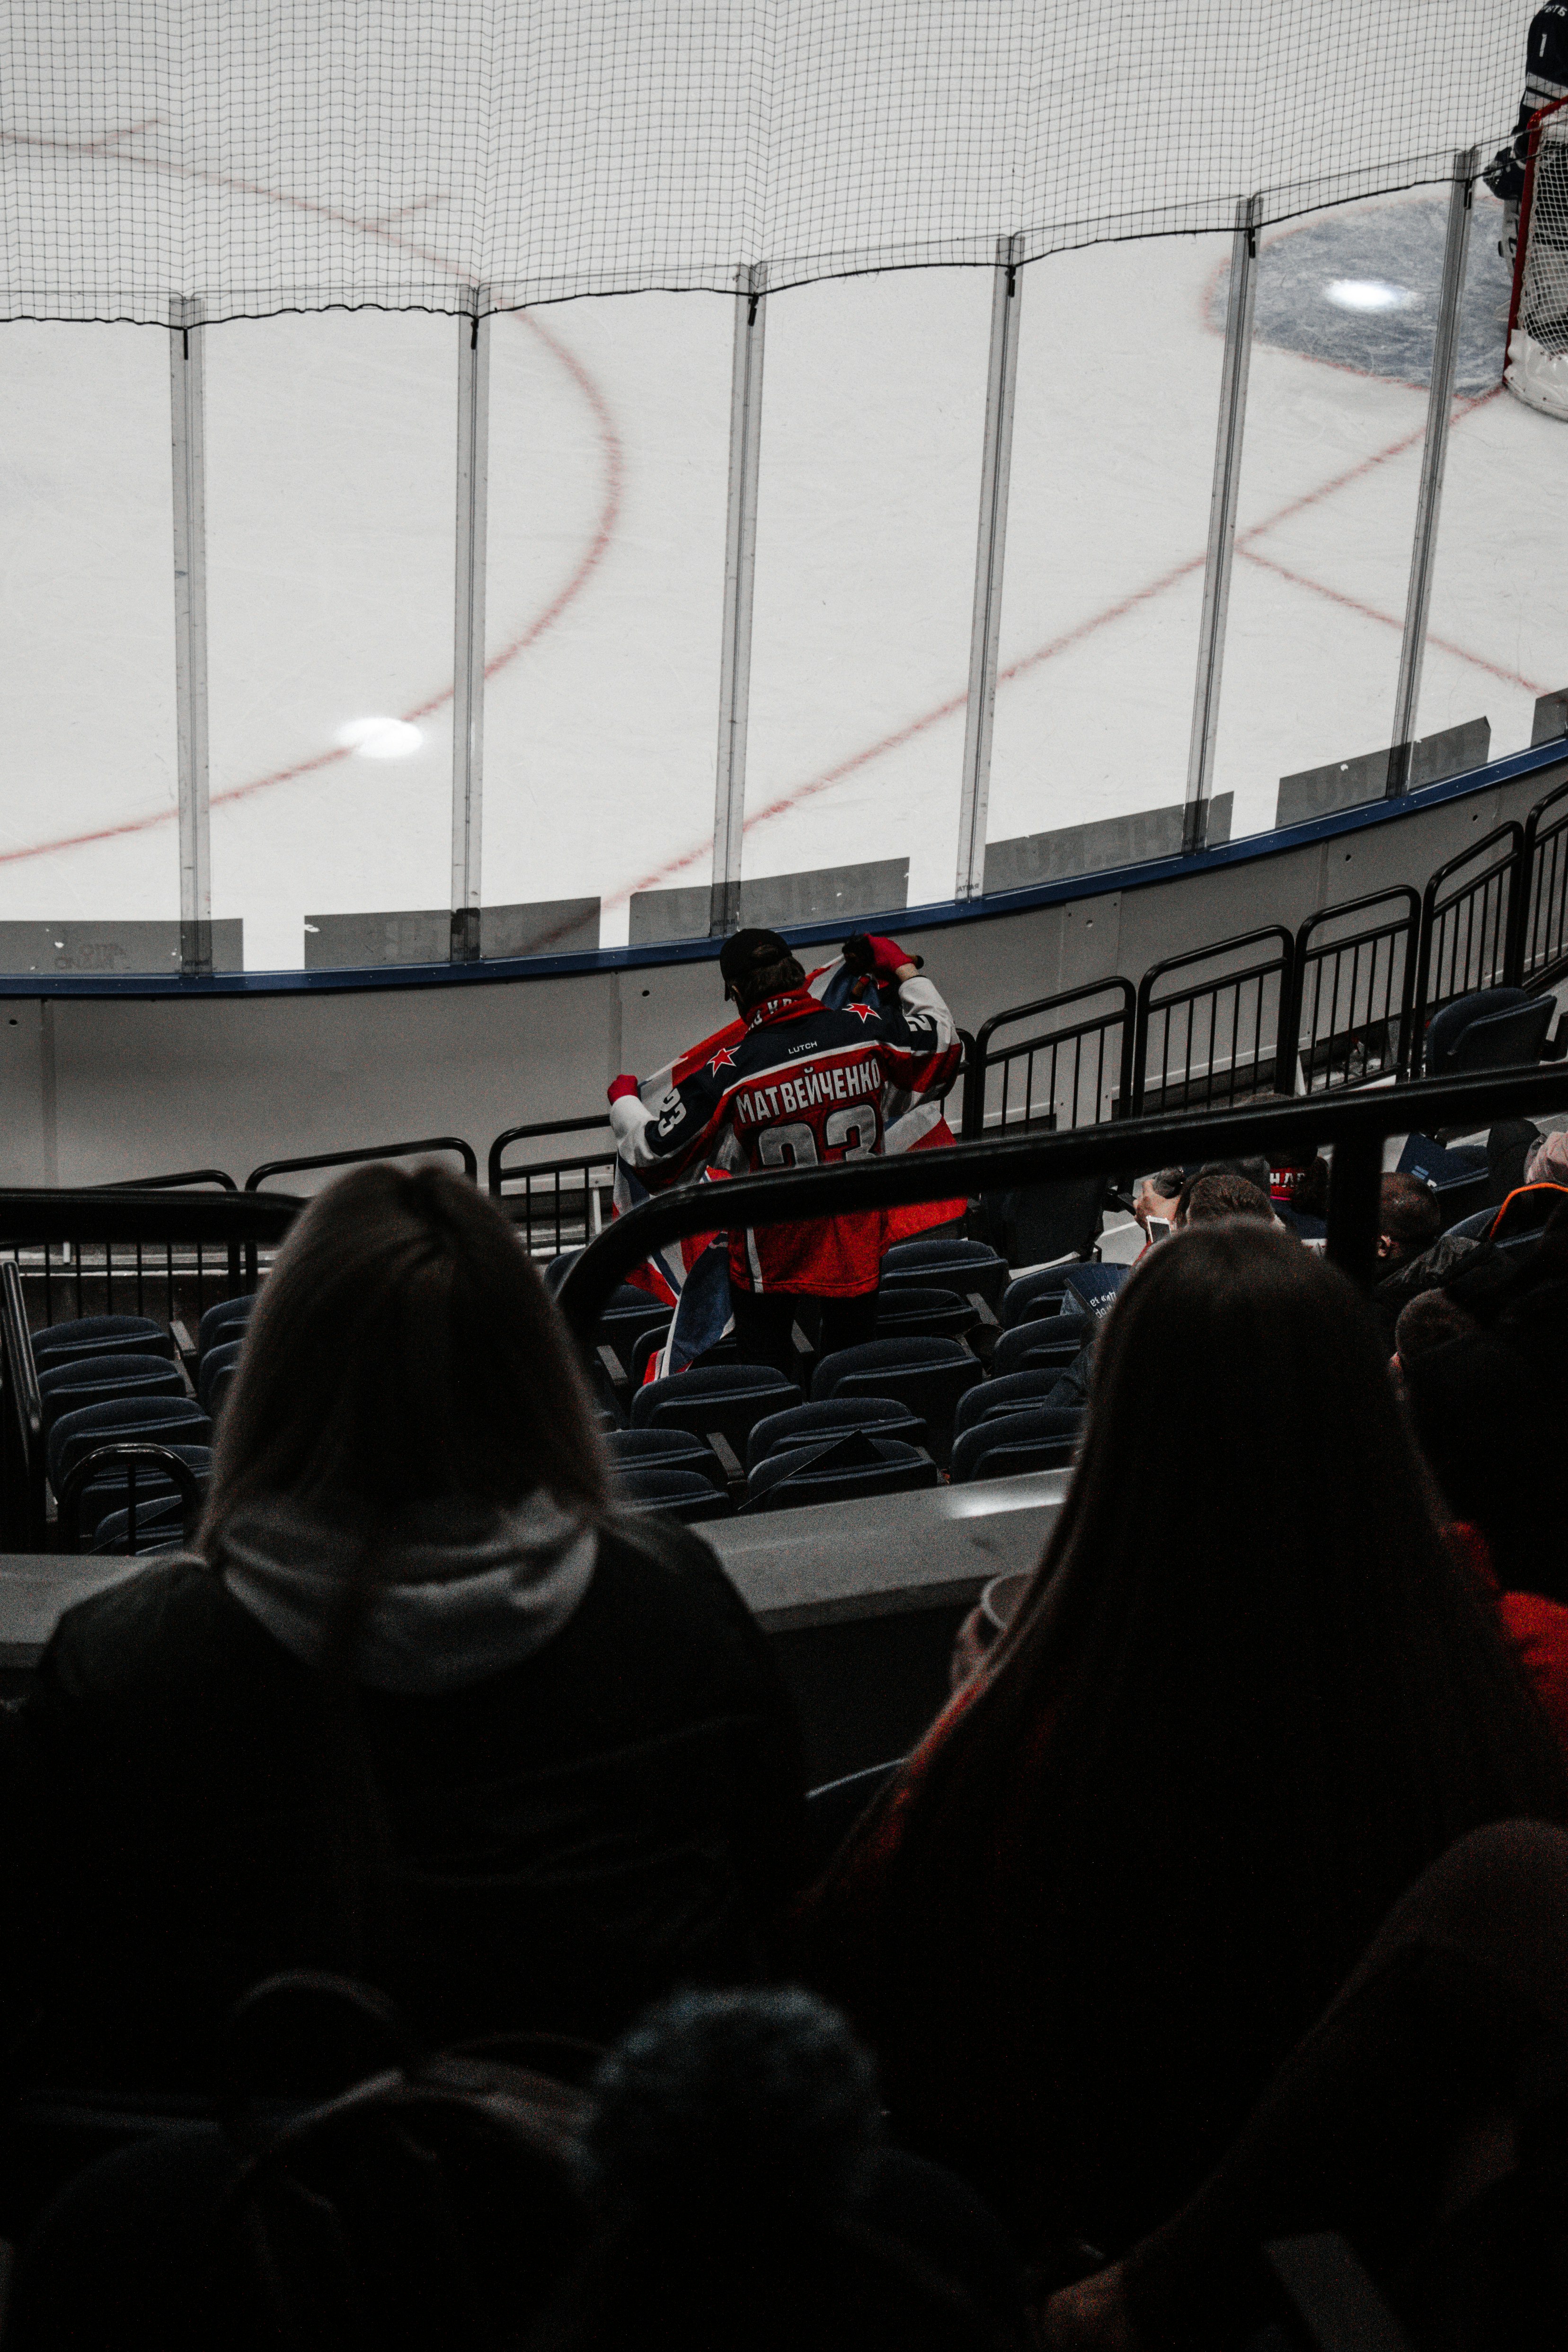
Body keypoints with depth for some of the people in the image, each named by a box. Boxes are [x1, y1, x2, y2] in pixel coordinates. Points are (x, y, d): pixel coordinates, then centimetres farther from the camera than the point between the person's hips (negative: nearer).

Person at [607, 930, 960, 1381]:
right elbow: (943, 1037, 7)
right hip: (858, 1253, 3)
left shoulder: (730, 1073, -22)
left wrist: (623, 1097, 7)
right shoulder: (866, 1029, -13)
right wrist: (903, 968, 19)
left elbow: (652, 1149, -13)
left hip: (771, 1261, -3)